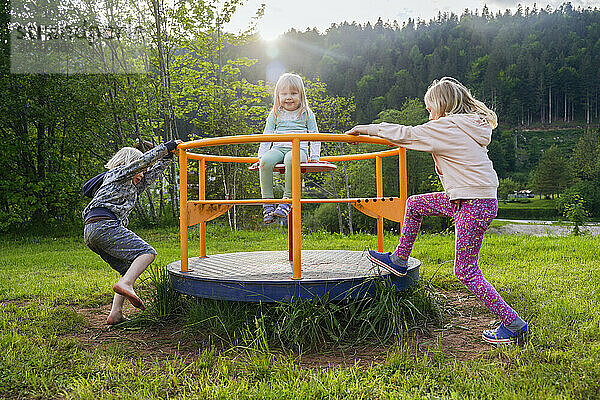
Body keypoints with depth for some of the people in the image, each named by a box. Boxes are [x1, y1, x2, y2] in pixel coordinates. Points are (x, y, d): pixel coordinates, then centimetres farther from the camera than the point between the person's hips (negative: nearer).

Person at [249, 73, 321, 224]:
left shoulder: (306, 114, 10)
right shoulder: (275, 115, 16)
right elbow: (266, 137, 16)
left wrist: (314, 157, -1)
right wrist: (261, 156, 7)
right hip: (278, 149, 3)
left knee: (290, 159, -40)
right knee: (266, 161, -32)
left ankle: (288, 199, -34)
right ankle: (267, 201, -26)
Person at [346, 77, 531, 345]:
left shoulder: (447, 127, -14)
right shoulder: (470, 126, 12)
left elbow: (406, 135, -10)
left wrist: (366, 129, -1)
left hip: (474, 206, -10)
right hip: (463, 199, 10)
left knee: (466, 272, -2)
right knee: (415, 204, 17)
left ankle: (515, 325, 6)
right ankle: (399, 260, 29)